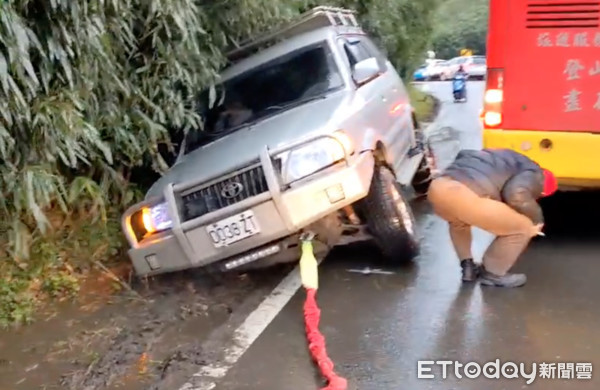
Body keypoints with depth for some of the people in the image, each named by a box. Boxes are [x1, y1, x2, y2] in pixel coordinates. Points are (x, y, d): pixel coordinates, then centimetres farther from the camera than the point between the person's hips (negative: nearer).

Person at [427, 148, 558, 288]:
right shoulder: (534, 174, 13)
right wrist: (536, 221, 10)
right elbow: (517, 196, -7)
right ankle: (492, 273, 21)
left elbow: (464, 155, 41)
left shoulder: (501, 162, 37)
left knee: (458, 221, 41)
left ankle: (467, 266, 34)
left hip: (437, 188, 8)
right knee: (522, 229, 12)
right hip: (466, 197, -8)